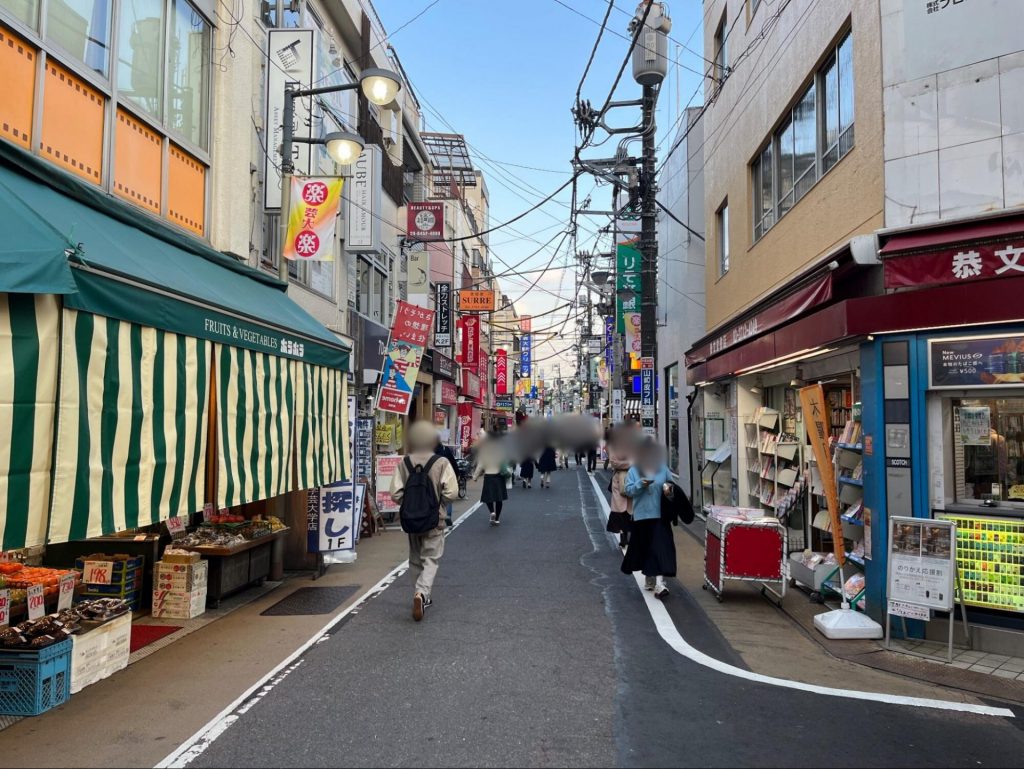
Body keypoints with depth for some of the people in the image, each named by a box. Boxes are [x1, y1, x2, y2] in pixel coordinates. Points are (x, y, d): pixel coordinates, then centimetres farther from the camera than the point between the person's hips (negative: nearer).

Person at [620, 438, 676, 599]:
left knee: (660, 548, -8)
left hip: (660, 515, 0)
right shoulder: (633, 471, 1)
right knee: (644, 548, 10)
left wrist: (668, 487, -8)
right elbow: (628, 490, -4)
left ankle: (659, 583, -9)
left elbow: (671, 483, 14)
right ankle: (649, 578, 30)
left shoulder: (662, 468, 5)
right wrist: (640, 484, -19)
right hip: (641, 515, 0)